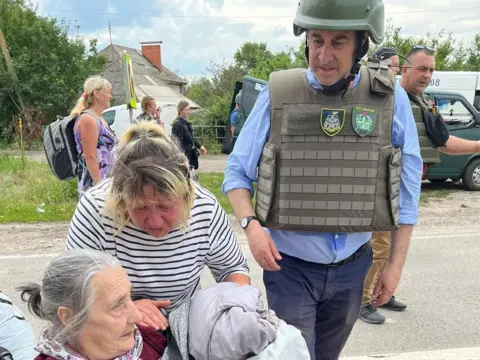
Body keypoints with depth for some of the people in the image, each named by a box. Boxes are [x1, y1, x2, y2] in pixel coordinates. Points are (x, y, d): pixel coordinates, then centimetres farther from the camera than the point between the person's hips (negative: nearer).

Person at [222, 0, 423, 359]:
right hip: (289, 265, -2)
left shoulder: (390, 98, -7)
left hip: (352, 267, 3)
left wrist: (396, 264, 1)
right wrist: (251, 225, -19)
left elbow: (405, 191, 0)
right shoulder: (278, 95, -11)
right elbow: (237, 173, -3)